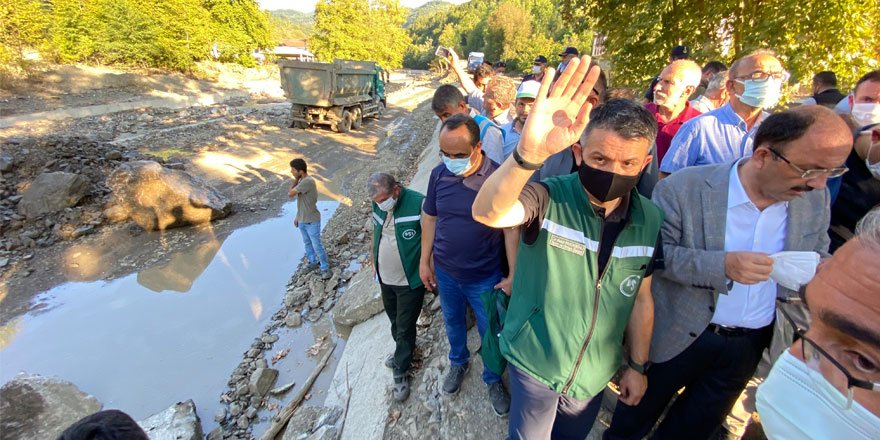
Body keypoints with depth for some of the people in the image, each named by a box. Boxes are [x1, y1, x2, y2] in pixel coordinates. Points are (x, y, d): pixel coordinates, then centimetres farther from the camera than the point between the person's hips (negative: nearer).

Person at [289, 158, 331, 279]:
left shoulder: (308, 181, -26)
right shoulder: (302, 181, 4)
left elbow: (290, 194, -24)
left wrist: (295, 180, -13)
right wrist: (297, 216, 18)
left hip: (312, 221, -9)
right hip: (302, 220, 9)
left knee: (317, 246, 2)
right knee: (307, 243, 22)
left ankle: (325, 268, 16)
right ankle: (313, 262, 41)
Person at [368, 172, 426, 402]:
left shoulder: (418, 203, -23)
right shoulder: (378, 205, -2)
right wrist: (374, 260, 16)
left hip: (410, 281, -6)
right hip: (385, 278, 6)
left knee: (405, 327, 7)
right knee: (394, 320, 23)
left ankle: (400, 372, 26)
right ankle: (404, 350, 49)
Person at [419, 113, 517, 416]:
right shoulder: (439, 174, -8)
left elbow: (511, 229, -14)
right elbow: (429, 219, 3)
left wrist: (513, 275, -13)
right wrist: (424, 261, 6)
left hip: (485, 277, -3)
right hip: (444, 272, 4)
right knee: (453, 322, 25)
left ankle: (493, 379, 43)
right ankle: (458, 362, 54)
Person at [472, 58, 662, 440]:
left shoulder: (649, 220, -9)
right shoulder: (549, 197, -23)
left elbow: (641, 298, 2)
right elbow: (487, 213, -44)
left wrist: (638, 365, 9)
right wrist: (530, 152, -61)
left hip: (595, 374, 4)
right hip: (533, 364, -3)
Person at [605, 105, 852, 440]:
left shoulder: (815, 201, -5)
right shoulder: (684, 189, -22)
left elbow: (820, 258, 9)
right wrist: (722, 265, -33)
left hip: (752, 344, 5)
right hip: (679, 335, -4)